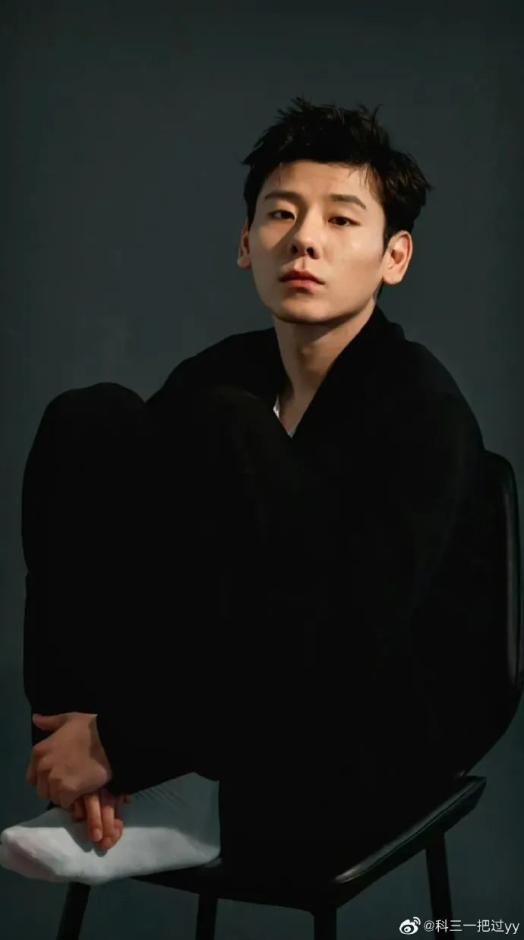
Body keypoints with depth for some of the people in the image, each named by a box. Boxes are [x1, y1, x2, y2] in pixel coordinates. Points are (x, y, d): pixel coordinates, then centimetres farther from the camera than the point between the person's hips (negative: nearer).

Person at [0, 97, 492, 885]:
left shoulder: (423, 408, -17)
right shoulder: (223, 376, 0)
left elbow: (344, 652, -26)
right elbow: (112, 561, -1)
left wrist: (123, 745, -23)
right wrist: (91, 731, -18)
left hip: (369, 760, -6)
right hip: (242, 714, 6)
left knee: (221, 432, -24)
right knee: (88, 422, -9)